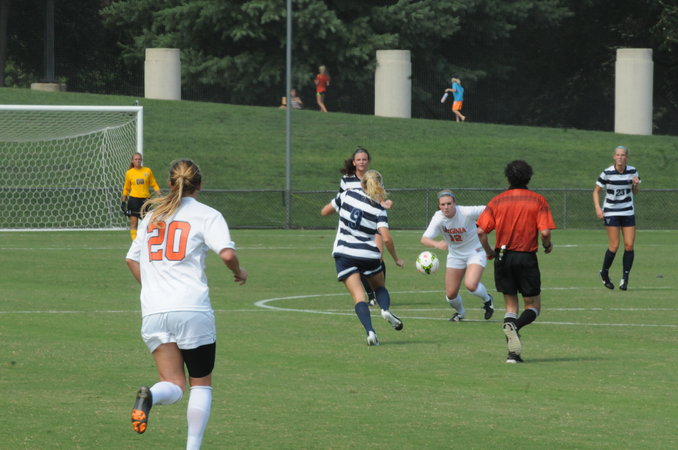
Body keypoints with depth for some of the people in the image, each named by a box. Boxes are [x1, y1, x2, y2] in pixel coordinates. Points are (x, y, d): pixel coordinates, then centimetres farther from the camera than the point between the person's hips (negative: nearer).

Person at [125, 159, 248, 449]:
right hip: (193, 309, -3)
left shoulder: (152, 215, 16)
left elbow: (132, 259, 20)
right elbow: (226, 253, -14)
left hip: (153, 313, 4)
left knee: (174, 386, 3)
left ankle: (149, 397, -30)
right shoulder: (206, 215, 0)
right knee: (201, 383, 12)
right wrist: (239, 272, 6)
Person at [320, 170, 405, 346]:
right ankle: (386, 309, -9)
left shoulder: (347, 195, 0)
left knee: (358, 296, -7)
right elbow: (386, 238, -14)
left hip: (343, 253, 0)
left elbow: (324, 211, 12)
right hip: (369, 255, 0)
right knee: (380, 287, 23)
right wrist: (396, 259, 0)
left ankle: (370, 331, -27)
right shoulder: (379, 209, -3)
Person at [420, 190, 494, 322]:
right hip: (455, 255, 3)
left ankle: (487, 300, 10)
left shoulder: (466, 212, -26)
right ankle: (460, 312, 38)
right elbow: (424, 239, -31)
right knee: (450, 295, 2)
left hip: (475, 252, -3)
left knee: (471, 285, -25)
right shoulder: (438, 218, -20)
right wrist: (437, 244, -50)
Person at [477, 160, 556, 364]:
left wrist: (489, 252, 10)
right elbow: (545, 232, -13)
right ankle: (514, 326, -24)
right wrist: (548, 246, 8)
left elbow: (481, 231, -6)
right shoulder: (538, 201, -3)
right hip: (527, 258, -2)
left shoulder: (497, 201, 2)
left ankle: (513, 352, 1)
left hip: (503, 257, 2)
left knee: (511, 305, 14)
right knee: (533, 306, 9)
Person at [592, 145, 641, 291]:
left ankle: (625, 278, 6)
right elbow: (596, 191, -1)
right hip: (611, 212, -3)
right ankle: (604, 273, 15)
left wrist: (635, 184, -12)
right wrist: (597, 208, -14)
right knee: (614, 246, -8)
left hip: (628, 212, 3)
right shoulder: (607, 173, -11)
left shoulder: (632, 171, -1)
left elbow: (635, 192, 11)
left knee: (629, 245, -4)